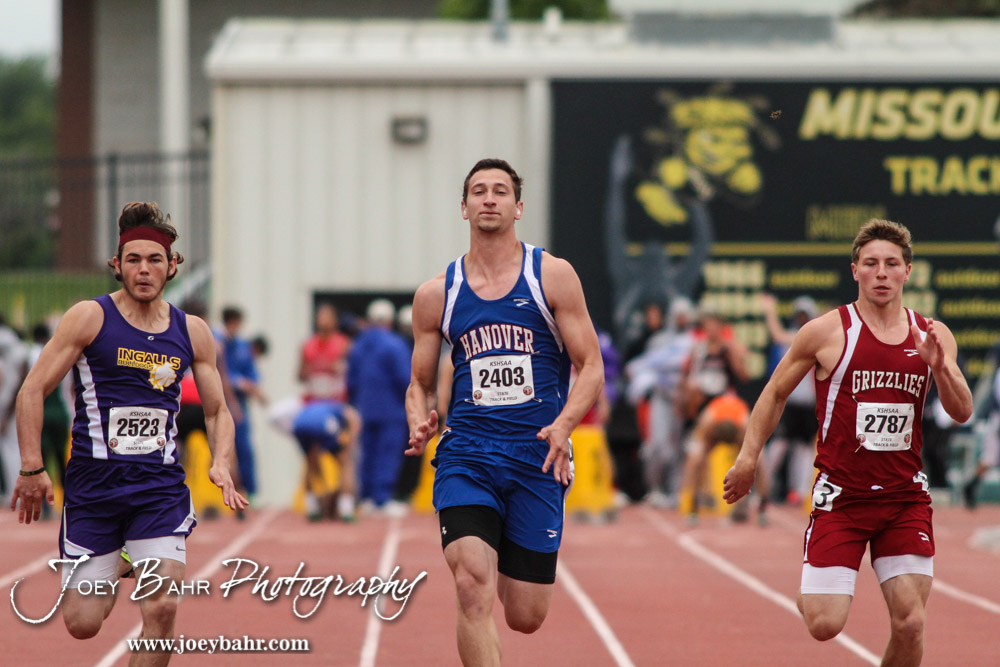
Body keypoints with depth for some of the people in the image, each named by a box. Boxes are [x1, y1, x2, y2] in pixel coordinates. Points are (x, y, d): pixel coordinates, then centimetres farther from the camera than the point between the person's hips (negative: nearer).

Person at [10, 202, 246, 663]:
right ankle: (114, 574, 37)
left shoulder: (193, 333, 7)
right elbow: (33, 390, -2)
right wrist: (32, 467, -10)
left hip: (161, 488, 2)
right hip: (93, 483, -2)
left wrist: (221, 464, -2)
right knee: (81, 624, 0)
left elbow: (217, 411, 17)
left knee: (161, 610, -18)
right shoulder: (90, 318, -3)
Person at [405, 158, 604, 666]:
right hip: (466, 453, 0)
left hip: (537, 456, 0)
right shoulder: (436, 294, 7)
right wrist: (419, 423, -7)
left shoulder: (553, 276, 2)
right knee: (473, 588, -23)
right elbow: (421, 382, 16)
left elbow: (591, 367, 1)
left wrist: (564, 424, -17)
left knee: (525, 618, 6)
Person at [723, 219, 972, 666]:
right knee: (824, 626, -9)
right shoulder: (826, 333, -5)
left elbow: (961, 412, 3)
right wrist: (749, 457, 1)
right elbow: (775, 394, 7)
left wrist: (940, 368, -16)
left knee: (910, 624, -6)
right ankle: (810, 594, 28)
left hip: (905, 498, 3)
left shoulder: (932, 336, 5)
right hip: (841, 495, -3)